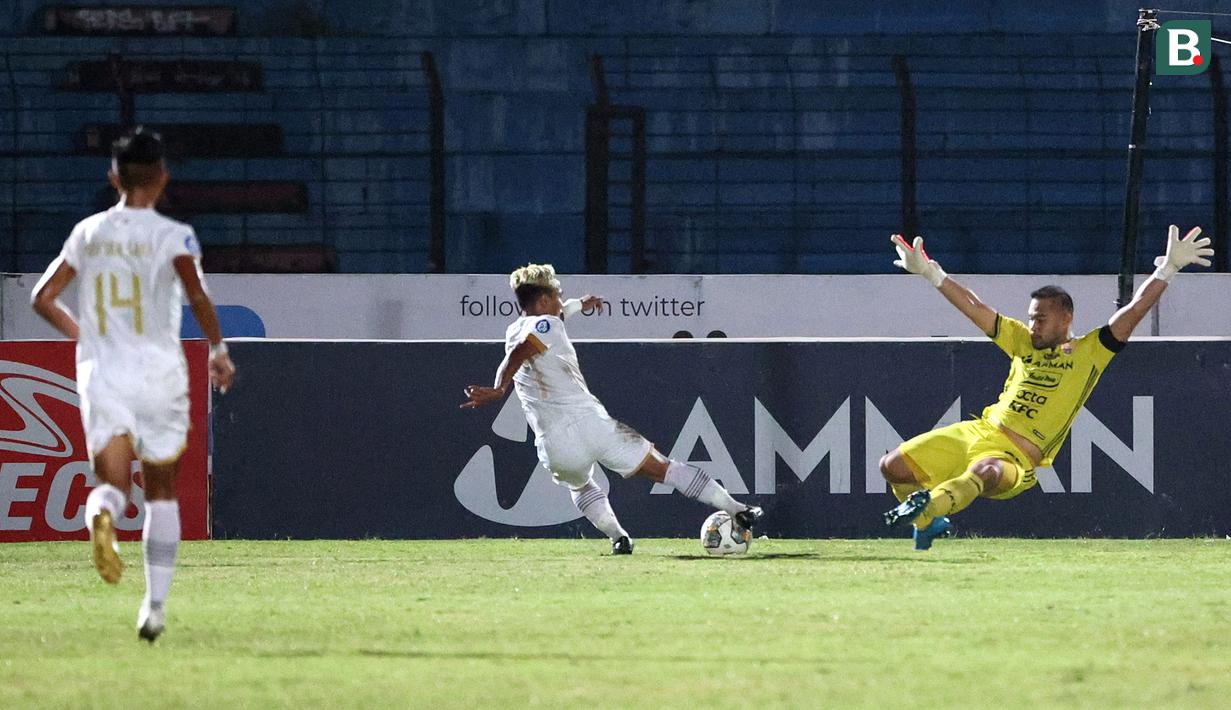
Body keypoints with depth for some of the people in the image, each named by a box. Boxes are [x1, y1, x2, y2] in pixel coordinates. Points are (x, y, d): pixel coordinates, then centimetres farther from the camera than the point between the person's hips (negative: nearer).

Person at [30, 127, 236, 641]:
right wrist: (218, 349, -5)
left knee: (113, 481, 0)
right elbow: (196, 295, -19)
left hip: (100, 371, 2)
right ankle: (155, 605, 11)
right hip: (158, 372, -2)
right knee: (161, 491, 13)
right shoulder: (172, 236, -5)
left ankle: (102, 514, -38)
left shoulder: (88, 233, 6)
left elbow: (43, 298, 11)